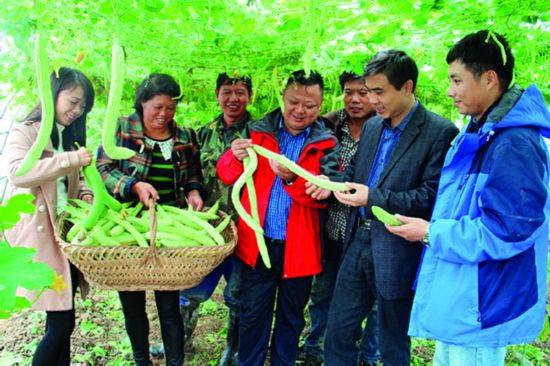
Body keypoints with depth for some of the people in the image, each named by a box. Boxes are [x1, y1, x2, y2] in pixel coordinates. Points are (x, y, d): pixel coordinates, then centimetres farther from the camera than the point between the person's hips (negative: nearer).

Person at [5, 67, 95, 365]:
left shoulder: (70, 137, 18)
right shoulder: (25, 132, -3)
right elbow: (17, 172, -20)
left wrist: (86, 195, -1)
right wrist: (70, 160, -26)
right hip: (38, 234, -7)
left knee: (60, 321, 11)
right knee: (62, 321, -9)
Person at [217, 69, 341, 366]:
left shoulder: (326, 145, -1)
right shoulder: (257, 131, 1)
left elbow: (321, 195, -11)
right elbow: (226, 175, -1)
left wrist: (290, 178, -29)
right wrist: (236, 157, -23)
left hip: (299, 247, 0)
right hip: (257, 243, 0)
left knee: (291, 317, 18)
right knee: (252, 315, 11)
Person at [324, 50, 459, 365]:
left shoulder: (441, 132, -13)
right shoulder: (372, 126, 9)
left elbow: (433, 196, -18)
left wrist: (373, 198, -23)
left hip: (398, 253, -6)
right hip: (359, 241, 6)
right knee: (338, 330, 15)